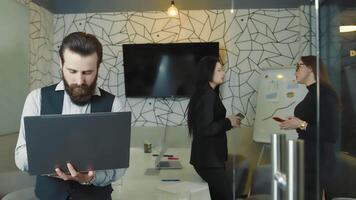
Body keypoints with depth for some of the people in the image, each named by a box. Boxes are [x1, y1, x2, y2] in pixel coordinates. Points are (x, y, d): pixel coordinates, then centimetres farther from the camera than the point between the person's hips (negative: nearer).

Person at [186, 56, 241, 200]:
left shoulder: (205, 94, 14)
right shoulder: (208, 96, -17)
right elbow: (205, 129, -23)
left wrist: (226, 122, 10)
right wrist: (228, 123, -13)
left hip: (209, 156, 10)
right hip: (209, 158, -10)